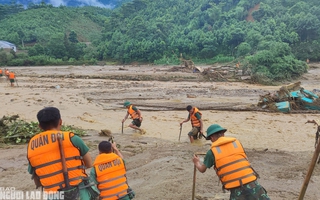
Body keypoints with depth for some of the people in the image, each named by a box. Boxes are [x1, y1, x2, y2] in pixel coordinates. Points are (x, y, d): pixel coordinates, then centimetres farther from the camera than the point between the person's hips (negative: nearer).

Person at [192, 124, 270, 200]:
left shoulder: (212, 151, 3)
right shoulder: (236, 142, 11)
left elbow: (202, 169, 17)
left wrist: (197, 162, 39)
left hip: (236, 188, -2)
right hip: (251, 182, 2)